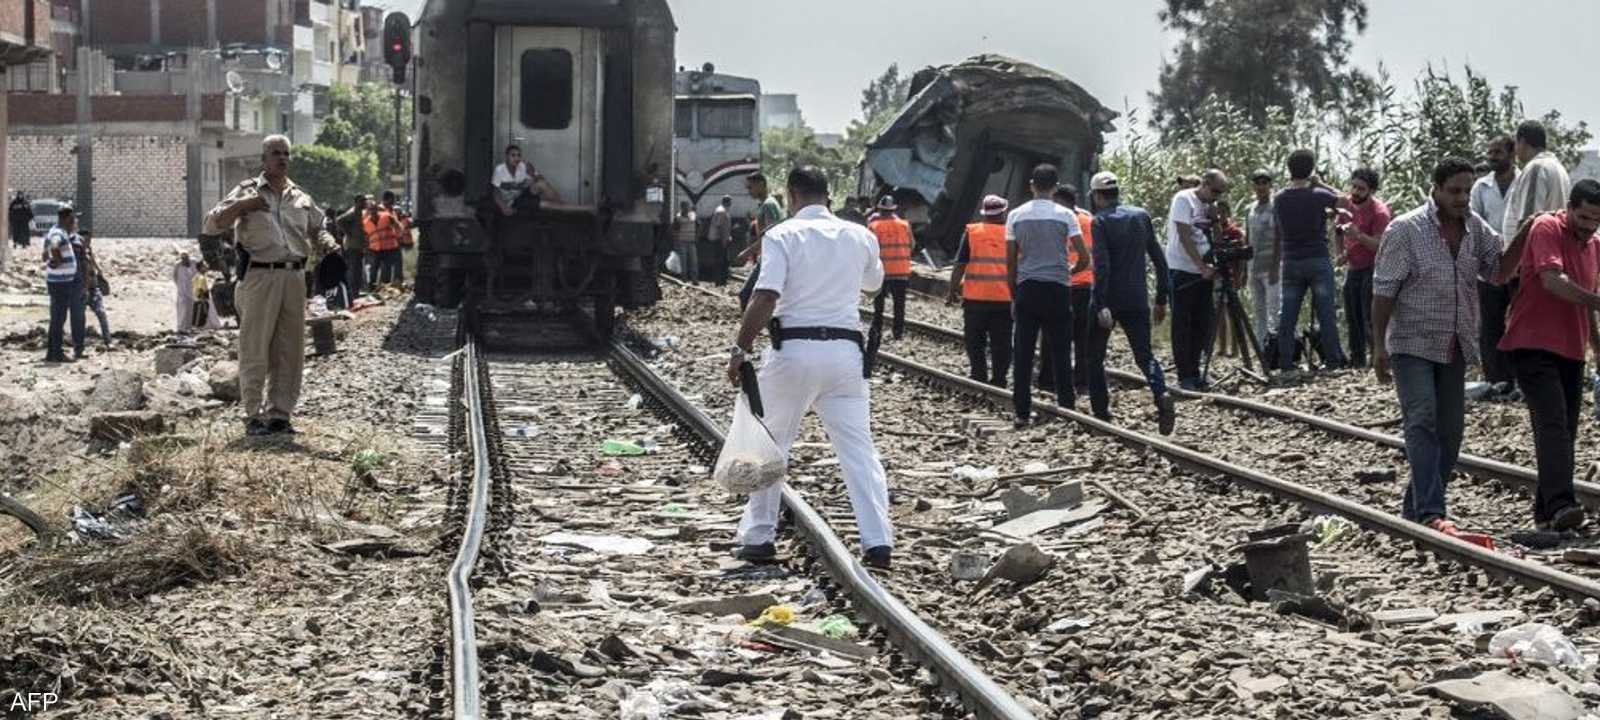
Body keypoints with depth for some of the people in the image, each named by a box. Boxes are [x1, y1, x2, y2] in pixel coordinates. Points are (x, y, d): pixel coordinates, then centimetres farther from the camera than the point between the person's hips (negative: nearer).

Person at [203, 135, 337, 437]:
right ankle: (253, 415, 0)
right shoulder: (248, 191, 6)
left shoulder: (301, 198, 18)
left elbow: (317, 230, 29)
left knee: (289, 350, 4)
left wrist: (328, 246, 6)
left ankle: (280, 414, 11)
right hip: (259, 276, -4)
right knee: (255, 349, -4)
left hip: (294, 276, 4)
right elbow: (211, 225, 1)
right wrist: (241, 205, -12)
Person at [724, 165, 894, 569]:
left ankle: (758, 537, 15)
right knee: (858, 447, 3)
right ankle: (878, 541, -6)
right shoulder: (859, 236, 9)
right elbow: (873, 284, 29)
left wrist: (741, 350, -11)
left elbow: (765, 297, -15)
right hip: (845, 350, 3)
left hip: (794, 347, -3)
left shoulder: (782, 235, -4)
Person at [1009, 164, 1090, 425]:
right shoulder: (1065, 215, -4)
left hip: (1026, 288, 1)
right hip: (1057, 289, -1)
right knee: (1060, 353, 4)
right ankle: (1066, 409, 4)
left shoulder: (1016, 215, 2)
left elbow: (1010, 262, 4)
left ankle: (1022, 412, 3)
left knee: (1023, 354, 4)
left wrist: (1013, 295, 13)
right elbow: (1084, 259, -7)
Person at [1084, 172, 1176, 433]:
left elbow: (1101, 265, -19)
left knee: (1095, 357, 12)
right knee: (1144, 356, 4)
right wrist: (1161, 299, 15)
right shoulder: (1142, 216, 9)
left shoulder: (1101, 221, -8)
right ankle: (1162, 396, -23)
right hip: (1137, 301, 4)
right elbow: (1159, 259, 10)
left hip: (1108, 300, -4)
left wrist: (1100, 305, -23)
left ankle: (1101, 412, 9)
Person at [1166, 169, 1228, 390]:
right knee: (1183, 325, -4)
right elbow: (1185, 237, -16)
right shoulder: (1184, 199, -10)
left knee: (1204, 323, 9)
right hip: (1182, 270, -8)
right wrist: (1202, 267, -21)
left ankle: (1194, 372, 17)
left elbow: (1208, 237, 16)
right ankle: (1185, 377, -1)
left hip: (1203, 272, 8)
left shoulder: (1209, 206, 14)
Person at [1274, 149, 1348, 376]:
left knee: (1288, 316, 4)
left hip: (1291, 262, 3)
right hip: (1319, 261, -3)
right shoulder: (1319, 195, -8)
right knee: (1326, 313, 0)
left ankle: (1286, 365, 2)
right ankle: (1333, 362, -1)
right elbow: (1342, 201, 7)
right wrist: (1320, 183, 11)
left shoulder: (1280, 199, 3)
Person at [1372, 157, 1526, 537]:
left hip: (1456, 347, 6)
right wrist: (1379, 345, -13)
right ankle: (1430, 512, -25)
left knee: (1450, 431, 7)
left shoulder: (1475, 227, 6)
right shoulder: (1406, 229, -11)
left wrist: (1523, 237, -10)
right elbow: (1383, 289, -11)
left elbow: (1498, 268, 6)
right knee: (1422, 421, -18)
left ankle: (1415, 507, 18)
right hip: (1412, 344, -6)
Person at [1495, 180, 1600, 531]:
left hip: (1571, 351, 8)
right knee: (1552, 423, -20)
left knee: (1565, 432, 7)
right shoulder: (1546, 229, -9)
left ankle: (1546, 513, 13)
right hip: (1533, 347, -8)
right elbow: (1553, 281, -24)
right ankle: (1560, 504, -32)